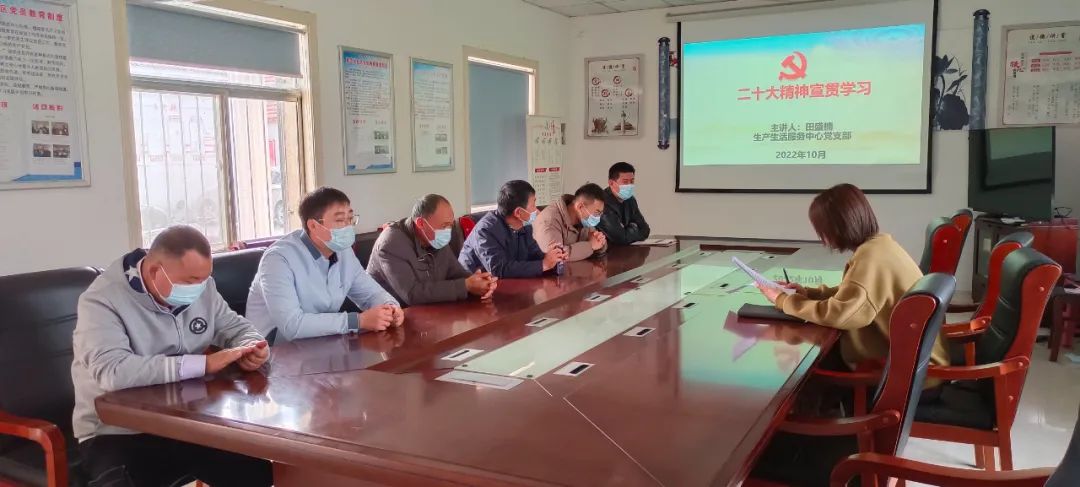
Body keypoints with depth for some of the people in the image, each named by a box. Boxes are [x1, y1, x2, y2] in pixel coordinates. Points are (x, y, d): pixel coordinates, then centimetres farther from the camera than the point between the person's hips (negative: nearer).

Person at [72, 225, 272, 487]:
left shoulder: (199, 285, 2)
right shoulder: (102, 300, -17)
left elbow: (236, 328, 13)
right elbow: (113, 371, -32)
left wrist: (249, 348, -13)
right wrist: (202, 364, -33)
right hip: (119, 435, -4)